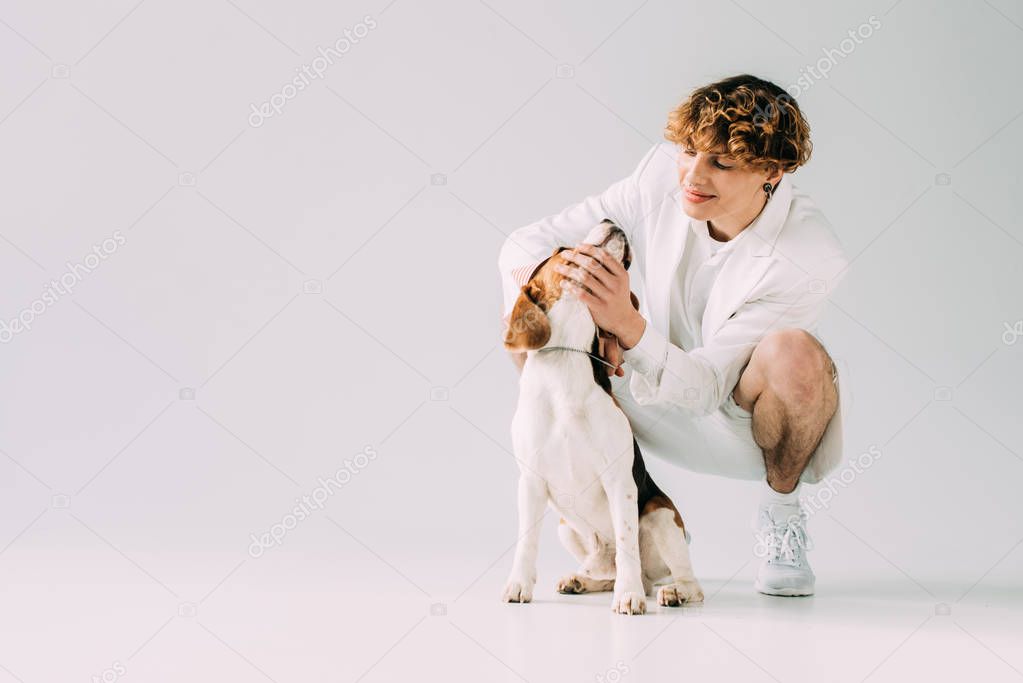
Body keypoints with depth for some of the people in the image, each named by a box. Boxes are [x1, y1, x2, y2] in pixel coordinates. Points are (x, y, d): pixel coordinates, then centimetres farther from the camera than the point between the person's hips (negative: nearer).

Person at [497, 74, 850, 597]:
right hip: (666, 403, 4)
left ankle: (780, 509, -5)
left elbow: (708, 385, -29)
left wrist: (628, 324, -48)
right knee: (521, 302, -13)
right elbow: (524, 244, -13)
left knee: (794, 352, -39)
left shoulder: (809, 255, -28)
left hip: (750, 420, -4)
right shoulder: (662, 173, -17)